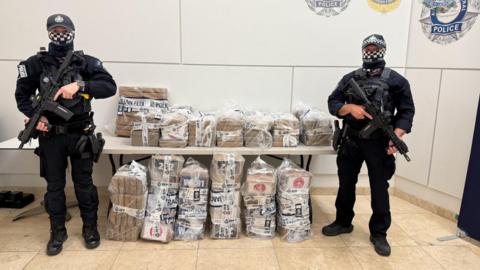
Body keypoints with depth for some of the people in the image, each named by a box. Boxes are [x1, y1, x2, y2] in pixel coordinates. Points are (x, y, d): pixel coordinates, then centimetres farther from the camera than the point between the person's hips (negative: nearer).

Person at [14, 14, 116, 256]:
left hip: (80, 134, -1)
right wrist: (34, 115, -10)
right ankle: (57, 232, 27)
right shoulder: (36, 63, 1)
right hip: (50, 135, 2)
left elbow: (110, 87, -14)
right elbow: (21, 95, 8)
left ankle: (90, 228, 24)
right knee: (54, 186, 12)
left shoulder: (86, 62, -3)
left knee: (84, 184, 9)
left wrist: (79, 86, -26)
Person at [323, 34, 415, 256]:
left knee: (379, 188, 7)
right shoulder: (350, 78, 7)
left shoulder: (396, 80, 0)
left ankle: (379, 234, 22)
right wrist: (350, 107, -17)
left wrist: (397, 135, -18)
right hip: (350, 140, 3)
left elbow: (406, 111, -2)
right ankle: (343, 222, 31)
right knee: (346, 183, 13)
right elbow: (333, 102, 3)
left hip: (379, 143, -2)